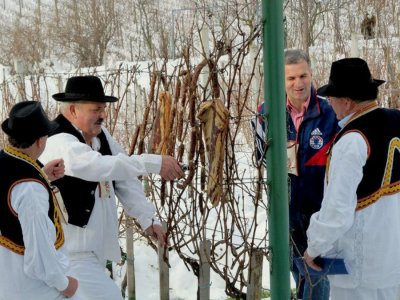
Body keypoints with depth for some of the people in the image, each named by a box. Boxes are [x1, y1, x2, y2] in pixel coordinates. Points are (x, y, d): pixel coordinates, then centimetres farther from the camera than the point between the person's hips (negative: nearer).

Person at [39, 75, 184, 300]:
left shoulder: (102, 136, 6)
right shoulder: (58, 143, -21)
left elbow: (125, 179, 6)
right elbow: (99, 166, -37)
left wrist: (148, 219, -3)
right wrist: (154, 163, -36)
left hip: (95, 246, 9)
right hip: (70, 251, -8)